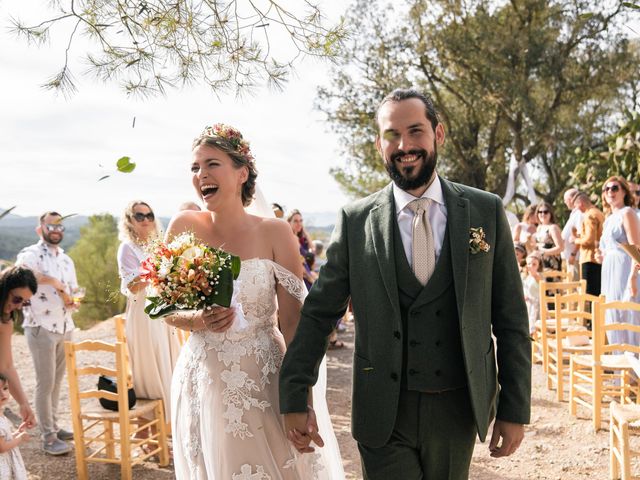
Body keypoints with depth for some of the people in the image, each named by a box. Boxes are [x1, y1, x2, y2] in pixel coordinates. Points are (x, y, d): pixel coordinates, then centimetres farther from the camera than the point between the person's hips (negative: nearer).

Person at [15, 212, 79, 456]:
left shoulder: (67, 260, 14)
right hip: (41, 327, -7)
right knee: (46, 383, -1)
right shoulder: (31, 254, -9)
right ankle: (48, 438, 7)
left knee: (57, 381, 15)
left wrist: (73, 301, -3)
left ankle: (53, 427, 27)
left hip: (65, 327, 7)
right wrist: (52, 281, -24)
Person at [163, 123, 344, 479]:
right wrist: (198, 320, -15)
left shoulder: (275, 233, -9)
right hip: (203, 381, 2)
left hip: (265, 379, -2)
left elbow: (292, 322, -6)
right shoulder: (184, 227, -2)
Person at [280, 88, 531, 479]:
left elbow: (510, 317, 1)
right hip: (384, 414, -1)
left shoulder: (486, 211, -2)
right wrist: (295, 398, -3)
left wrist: (516, 409, 1)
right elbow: (319, 313, 1)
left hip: (458, 408, 2)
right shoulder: (356, 221, -3)